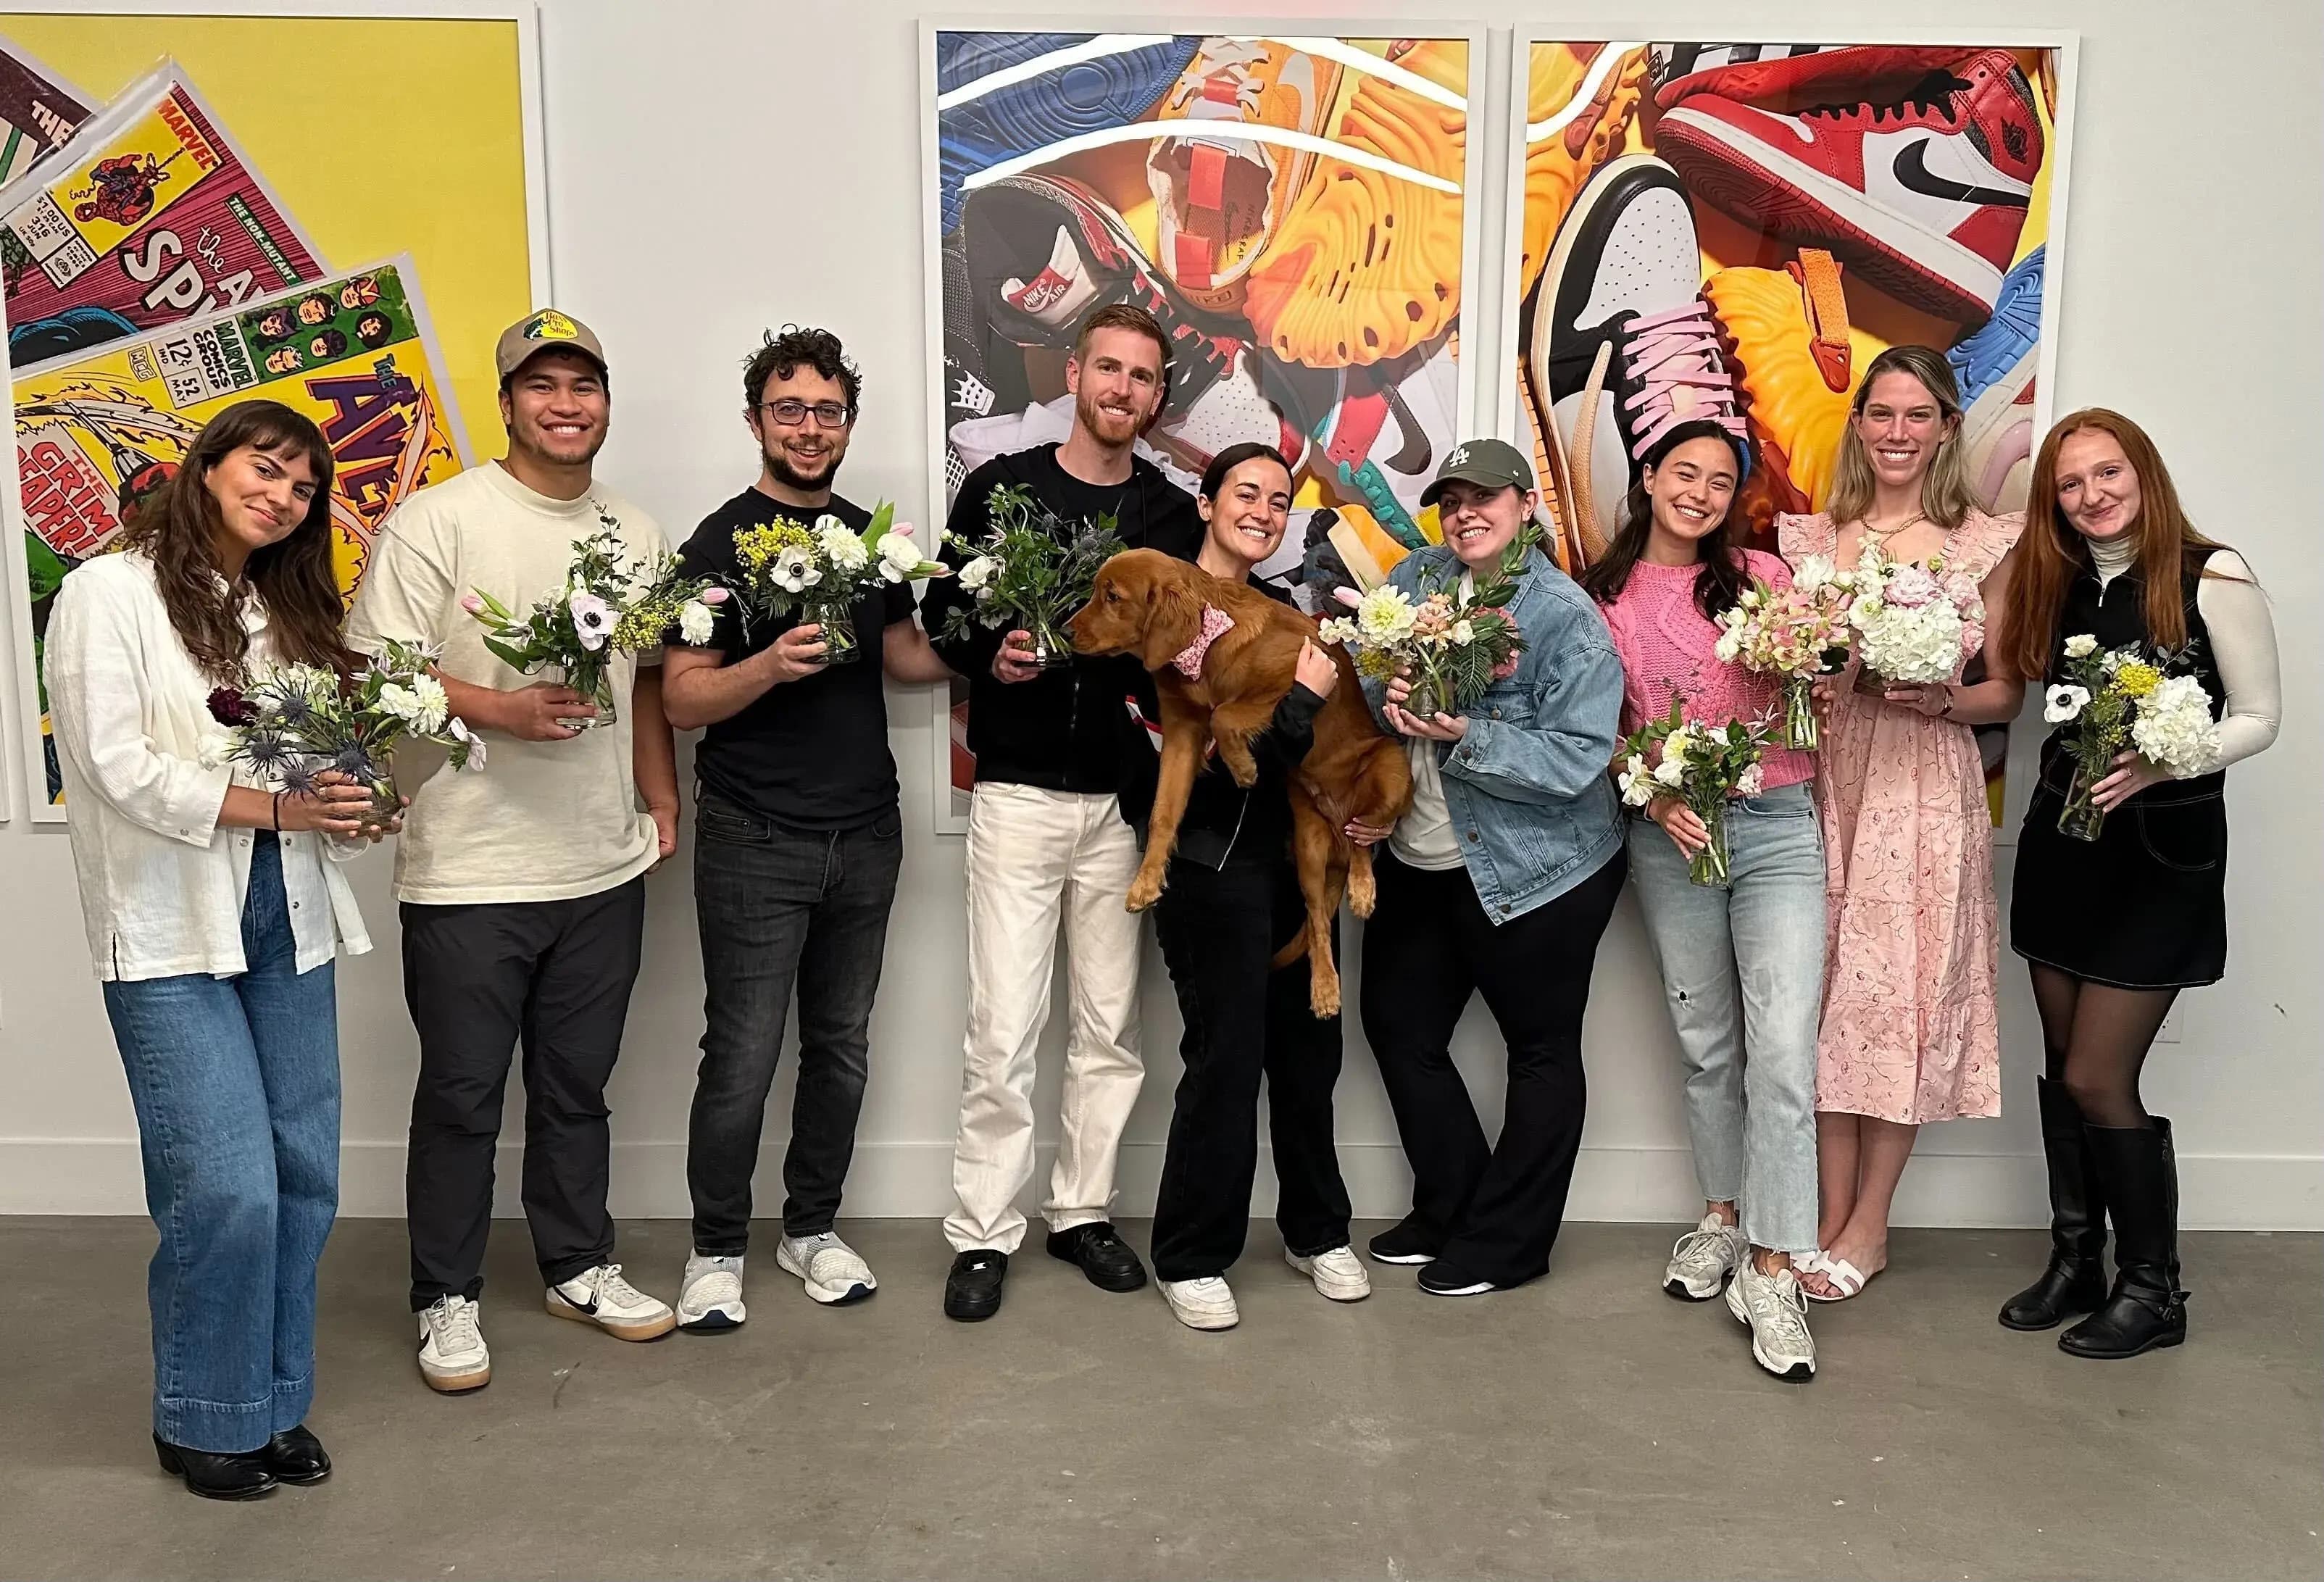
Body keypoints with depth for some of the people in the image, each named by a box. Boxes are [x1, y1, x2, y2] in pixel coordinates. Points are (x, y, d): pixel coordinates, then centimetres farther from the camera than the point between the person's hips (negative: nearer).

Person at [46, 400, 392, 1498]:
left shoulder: (287, 609, 16)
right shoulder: (108, 594, -3)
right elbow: (119, 769, -12)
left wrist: (347, 805, -6)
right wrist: (279, 806, -14)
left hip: (288, 917, 6)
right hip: (171, 929, -6)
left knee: (305, 1175, 6)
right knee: (229, 1188, -7)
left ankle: (275, 1402, 23)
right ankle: (205, 1420, 14)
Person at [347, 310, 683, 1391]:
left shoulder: (637, 534, 11)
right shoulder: (438, 520, -8)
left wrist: (664, 804, 10)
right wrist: (507, 710, -23)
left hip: (604, 868, 5)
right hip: (468, 875, -5)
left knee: (578, 1087, 18)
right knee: (462, 1097, 8)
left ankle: (580, 1268, 34)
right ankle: (447, 1300, 24)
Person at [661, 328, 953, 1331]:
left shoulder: (869, 537, 10)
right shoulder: (723, 542, -7)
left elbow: (904, 652, 17)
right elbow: (681, 699, -10)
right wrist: (772, 664, -28)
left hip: (865, 833, 5)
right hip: (755, 841, -5)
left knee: (841, 1048, 13)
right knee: (742, 1058, 0)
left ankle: (812, 1229, 28)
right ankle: (717, 1250, 17)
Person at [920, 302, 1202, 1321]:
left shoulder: (1174, 515, 8)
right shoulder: (999, 489, 1)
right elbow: (942, 614, 4)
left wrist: (1169, 693, -8)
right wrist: (990, 659, -16)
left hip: (1124, 798, 3)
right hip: (1018, 791, -3)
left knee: (1110, 1027, 10)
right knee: (1004, 1029, -2)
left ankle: (1084, 1210, 25)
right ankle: (982, 1233, 11)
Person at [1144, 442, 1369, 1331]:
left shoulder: (1279, 607, 13)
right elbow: (1209, 749, -18)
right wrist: (1302, 694, -16)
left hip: (1295, 855, 6)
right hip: (1213, 864, -6)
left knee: (1310, 1052, 11)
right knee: (1226, 1061, -2)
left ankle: (1317, 1233, 29)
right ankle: (1190, 1258, 15)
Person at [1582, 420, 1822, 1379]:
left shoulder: (1761, 577, 5)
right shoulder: (1606, 596, 6)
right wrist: (1655, 798, -9)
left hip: (1775, 824, -1)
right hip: (1669, 834, 1)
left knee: (1783, 1046, -11)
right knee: (1705, 1041, 12)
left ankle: (1771, 1271, -6)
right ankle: (1723, 1218, 30)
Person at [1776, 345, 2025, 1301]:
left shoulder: (1985, 545, 3)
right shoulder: (1810, 538, 10)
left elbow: (2006, 693, 4)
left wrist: (1937, 697, -15)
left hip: (1928, 793, -2)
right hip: (1827, 783, 2)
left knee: (1905, 992, 0)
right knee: (1828, 989, 2)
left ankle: (1868, 1224, 13)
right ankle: (1831, 1215, 13)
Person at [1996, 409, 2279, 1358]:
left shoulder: (2211, 577, -9)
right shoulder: (2057, 587, 8)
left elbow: (2258, 718, -7)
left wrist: (2158, 765, -23)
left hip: (2161, 848, -6)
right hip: (2061, 840, 6)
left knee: (2096, 1079, -5)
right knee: (2063, 1070, 10)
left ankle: (2152, 1290, 13)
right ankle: (2075, 1263, 24)